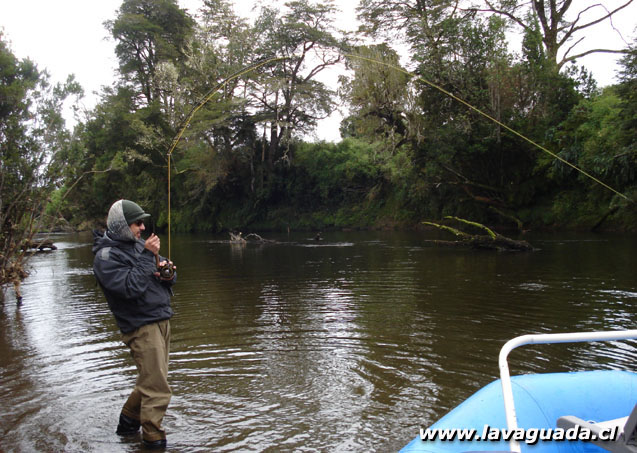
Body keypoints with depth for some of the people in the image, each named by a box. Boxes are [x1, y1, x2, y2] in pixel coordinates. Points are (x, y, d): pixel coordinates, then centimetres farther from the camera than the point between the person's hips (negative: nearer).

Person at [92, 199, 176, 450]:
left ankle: (128, 422, 38)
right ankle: (153, 440, 10)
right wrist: (148, 256, -22)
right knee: (157, 389, -6)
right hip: (141, 327, -8)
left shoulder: (138, 244, 12)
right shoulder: (106, 257, -12)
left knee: (150, 380, 20)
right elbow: (131, 287, -24)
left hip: (161, 320, 9)